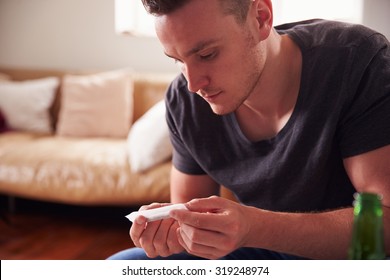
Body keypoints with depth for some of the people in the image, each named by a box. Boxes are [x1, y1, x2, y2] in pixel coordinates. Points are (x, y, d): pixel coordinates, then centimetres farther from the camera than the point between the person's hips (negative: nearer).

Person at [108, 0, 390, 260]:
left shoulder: (359, 59, -22)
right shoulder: (184, 100, -9)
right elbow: (189, 211, 2)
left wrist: (256, 228, -39)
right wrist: (169, 229, -23)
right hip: (260, 253, 4)